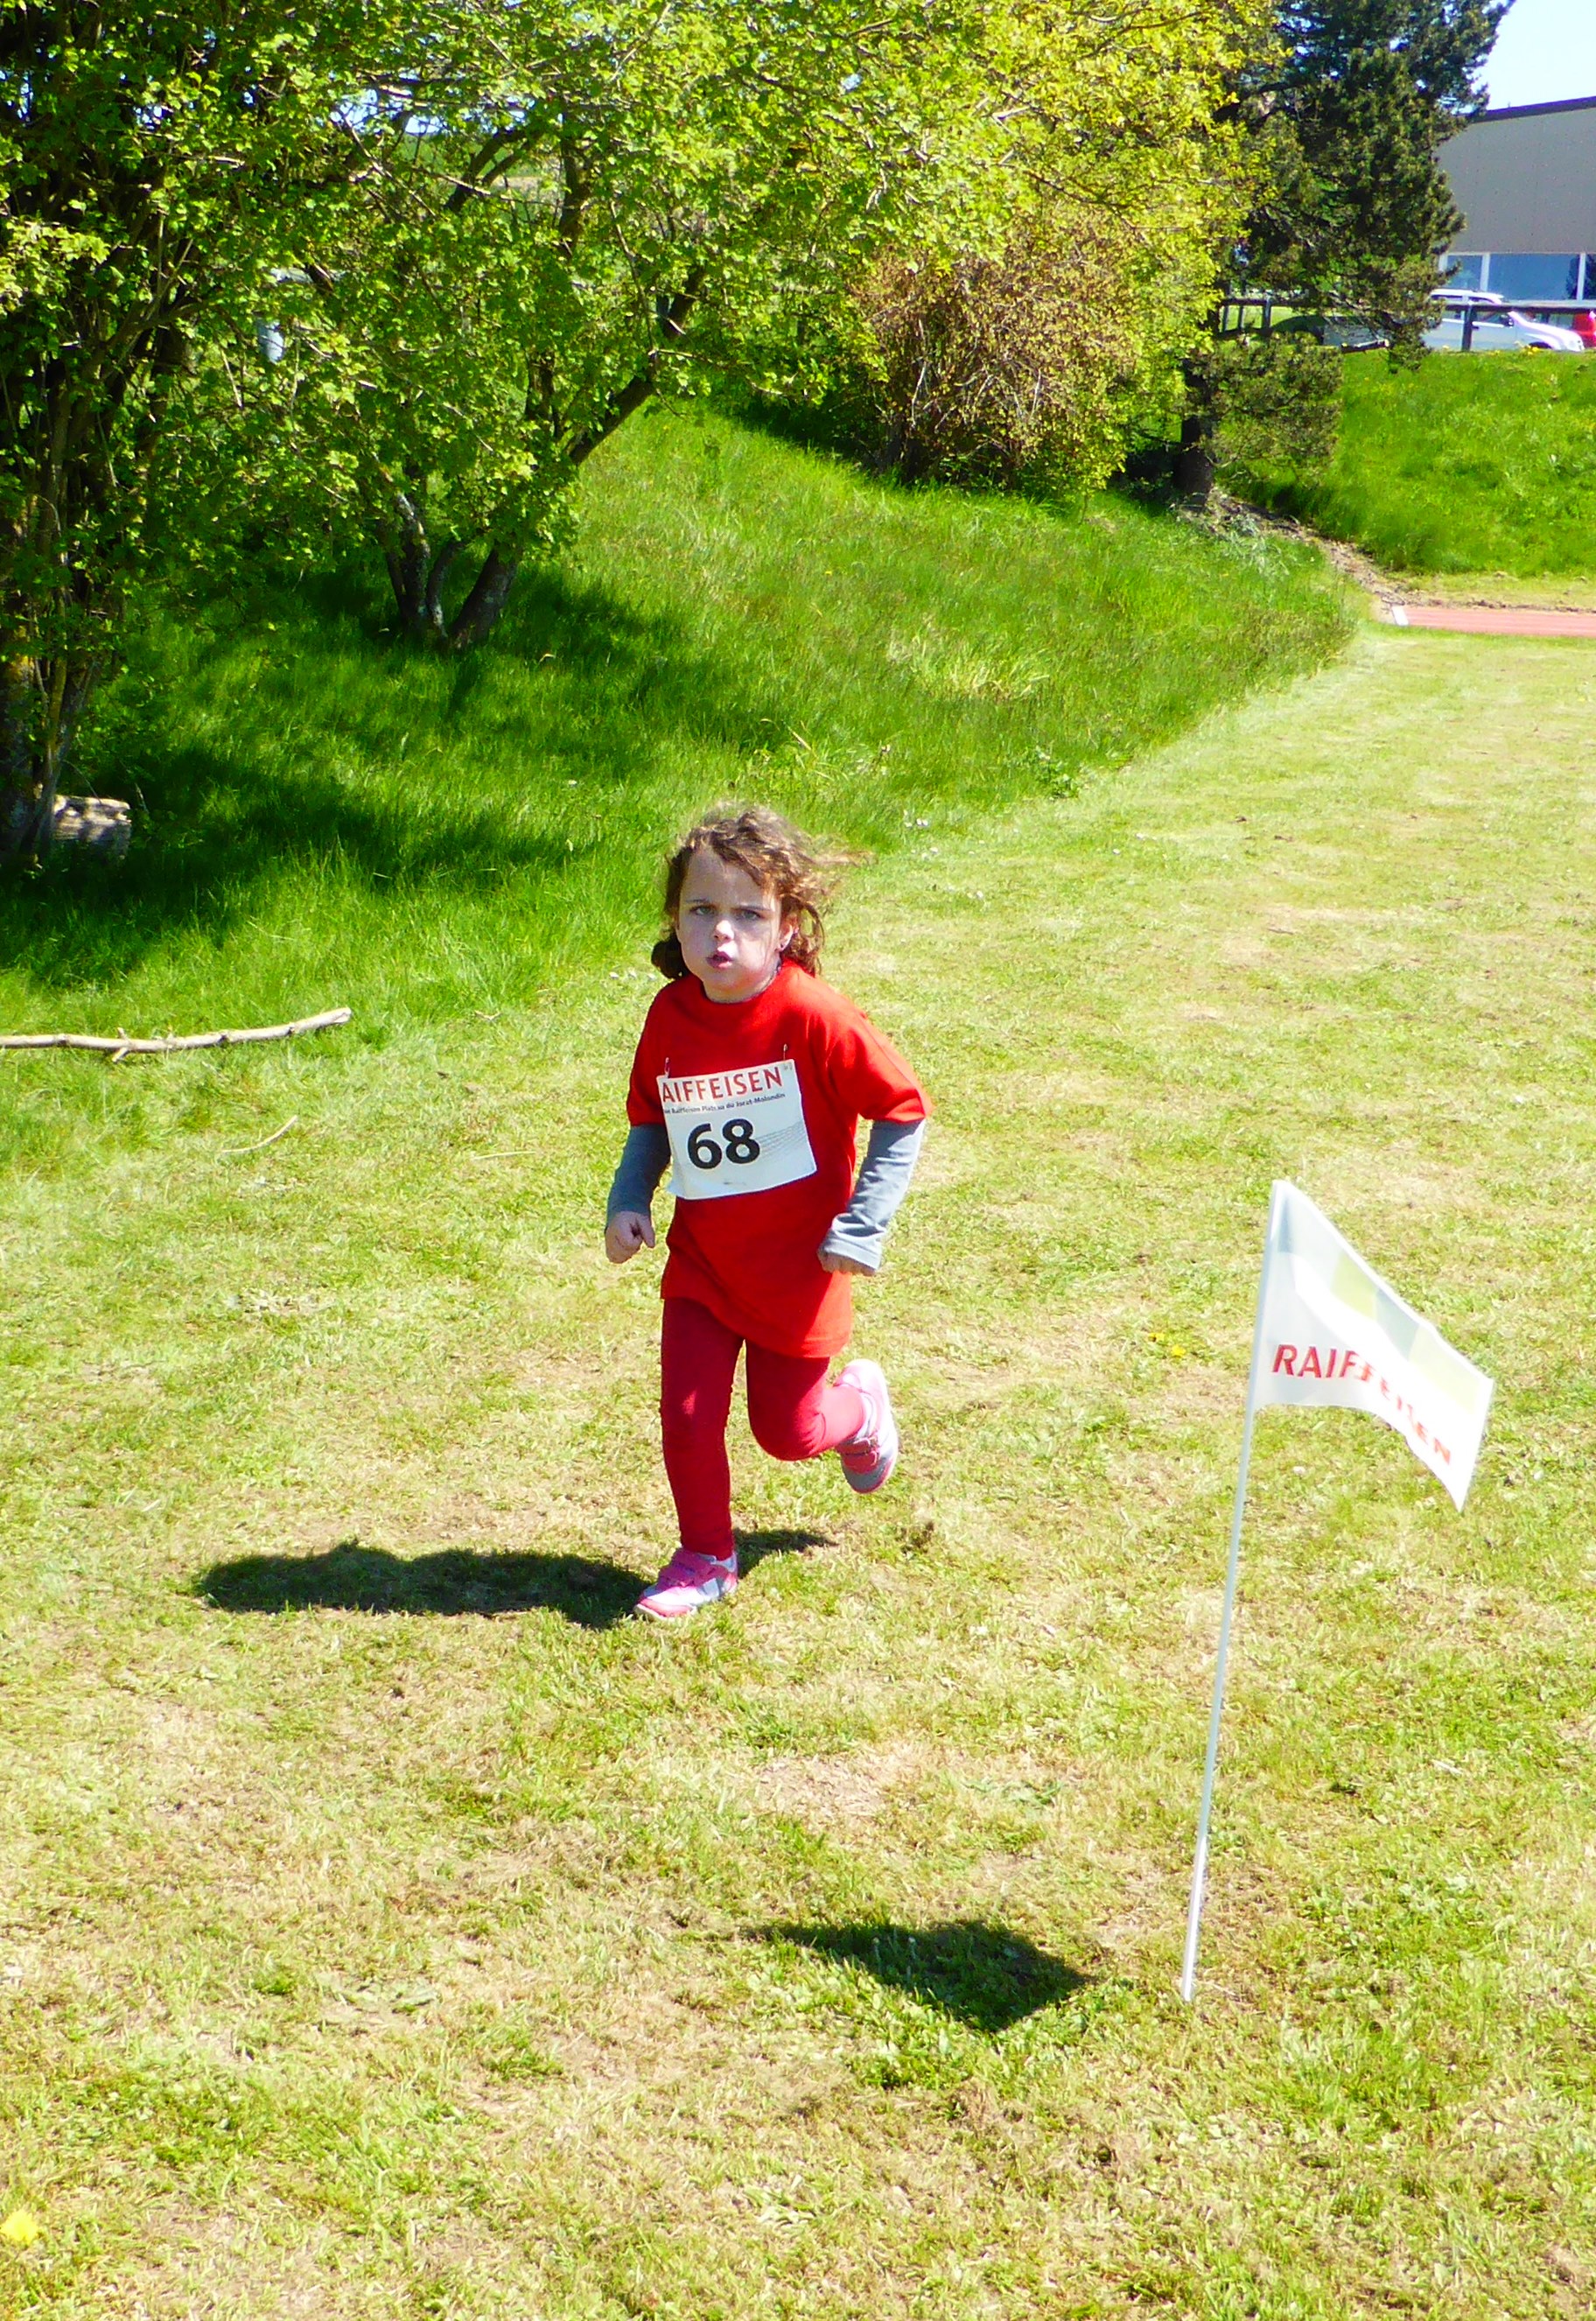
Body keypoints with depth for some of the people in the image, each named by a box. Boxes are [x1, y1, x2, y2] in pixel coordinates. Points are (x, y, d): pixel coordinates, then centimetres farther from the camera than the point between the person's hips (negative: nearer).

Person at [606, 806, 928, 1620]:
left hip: (798, 1270, -3)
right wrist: (627, 1202, -7)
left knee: (786, 1431, 10)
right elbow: (650, 1123, 9)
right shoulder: (670, 1016, -7)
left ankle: (860, 1405, 44)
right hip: (700, 1264, 4)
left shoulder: (813, 1016, -23)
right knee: (688, 1415, 0)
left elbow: (904, 1111, -14)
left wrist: (861, 1227, -15)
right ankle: (704, 1556, 24)